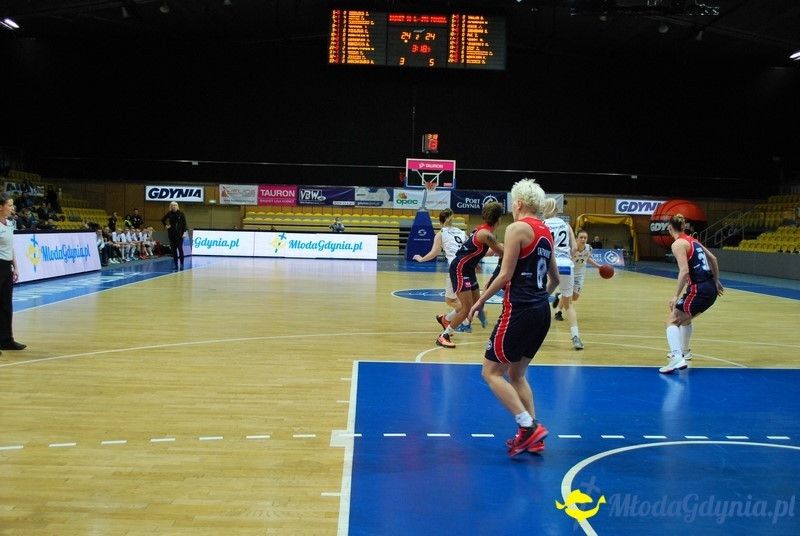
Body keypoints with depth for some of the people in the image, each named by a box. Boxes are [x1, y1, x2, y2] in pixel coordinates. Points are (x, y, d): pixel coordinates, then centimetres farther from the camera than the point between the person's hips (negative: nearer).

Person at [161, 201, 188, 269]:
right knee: (173, 249, 5)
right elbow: (163, 220, 19)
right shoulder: (169, 214, 3)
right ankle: (175, 264, 10)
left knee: (180, 248, -7)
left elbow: (184, 223, -4)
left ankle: (181, 264, 0)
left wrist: (184, 232, -11)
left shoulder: (181, 214, -4)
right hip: (172, 234, 3)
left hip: (179, 234, -3)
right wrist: (166, 225, 6)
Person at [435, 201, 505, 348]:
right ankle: (443, 336, 0)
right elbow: (503, 253, -13)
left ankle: (445, 320, 37)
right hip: (459, 269, -10)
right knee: (467, 308, -11)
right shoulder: (486, 234, -22)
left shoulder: (484, 229, 6)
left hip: (468, 269, 10)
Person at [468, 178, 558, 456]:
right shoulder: (546, 232, 15)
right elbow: (554, 279, 21)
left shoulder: (517, 228, -9)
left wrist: (480, 301, -4)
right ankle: (532, 436, 15)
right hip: (541, 311, 9)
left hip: (519, 311, -9)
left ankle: (529, 426, -8)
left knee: (491, 372, 0)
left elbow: (506, 274, -14)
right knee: (516, 374, 19)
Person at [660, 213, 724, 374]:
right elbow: (713, 259, 25)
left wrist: (676, 296, -19)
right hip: (710, 289, 9)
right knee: (685, 317, 29)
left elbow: (684, 271, -20)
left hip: (699, 290, -9)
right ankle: (684, 352, 46)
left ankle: (678, 358, -24)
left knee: (672, 320, -5)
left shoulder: (678, 244, -9)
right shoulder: (692, 240, 17)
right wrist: (716, 281, 33)